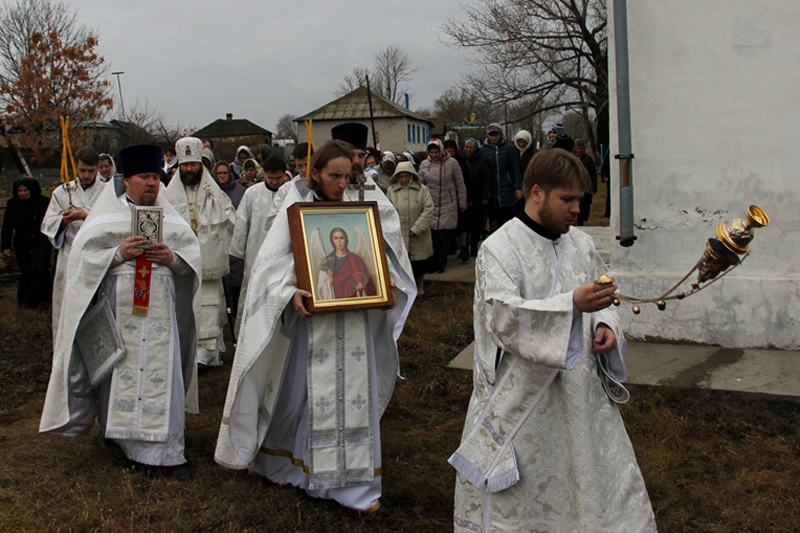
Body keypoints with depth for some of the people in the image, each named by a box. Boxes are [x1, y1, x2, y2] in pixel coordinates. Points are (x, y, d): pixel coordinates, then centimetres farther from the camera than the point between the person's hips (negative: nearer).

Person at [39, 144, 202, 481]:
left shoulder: (169, 217, 14)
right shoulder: (107, 215, 6)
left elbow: (194, 254, 9)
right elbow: (83, 254, -1)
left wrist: (172, 257, -11)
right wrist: (119, 254, -16)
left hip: (160, 309, 2)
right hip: (119, 308, -2)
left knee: (161, 375, 0)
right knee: (121, 374, 1)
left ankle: (164, 450, 8)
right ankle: (118, 433, 16)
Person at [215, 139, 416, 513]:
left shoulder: (362, 204, 6)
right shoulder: (297, 207, -3)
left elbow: (384, 248, 12)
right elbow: (272, 259, -9)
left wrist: (386, 281, -6)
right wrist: (291, 292, -25)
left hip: (355, 312, 3)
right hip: (312, 316, -3)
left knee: (354, 390, 7)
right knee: (304, 387, 5)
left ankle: (355, 480, 21)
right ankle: (273, 454, 28)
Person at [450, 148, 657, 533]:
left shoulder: (580, 244, 10)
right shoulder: (499, 249, -10)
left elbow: (597, 299, 20)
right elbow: (504, 317, -24)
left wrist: (605, 325, -3)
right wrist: (572, 304, -33)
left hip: (581, 393, 6)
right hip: (521, 398, -6)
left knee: (598, 479, 12)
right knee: (514, 499, 4)